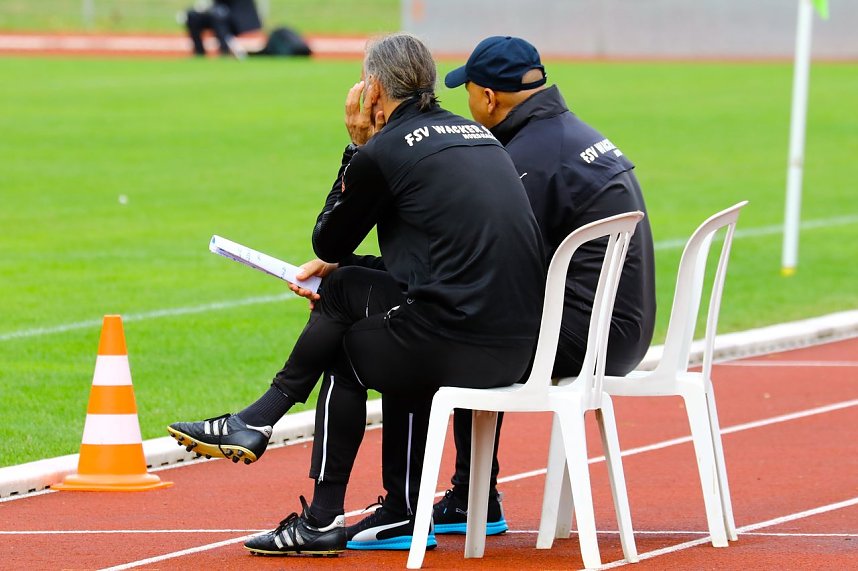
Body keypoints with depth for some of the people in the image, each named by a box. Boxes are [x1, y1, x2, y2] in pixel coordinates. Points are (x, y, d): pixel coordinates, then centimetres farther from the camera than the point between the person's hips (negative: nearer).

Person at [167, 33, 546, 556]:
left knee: (343, 355, 19)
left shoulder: (384, 151, -2)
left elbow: (328, 242, 12)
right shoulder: (476, 135, 21)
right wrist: (338, 270, 33)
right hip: (521, 348, 7)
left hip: (458, 345, -7)